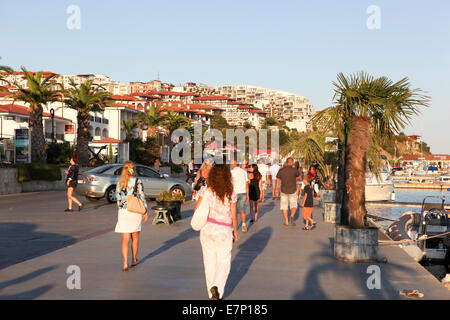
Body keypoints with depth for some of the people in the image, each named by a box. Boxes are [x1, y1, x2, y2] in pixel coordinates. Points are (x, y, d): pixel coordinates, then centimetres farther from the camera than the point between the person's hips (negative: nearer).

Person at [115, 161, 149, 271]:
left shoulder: (120, 183, 2)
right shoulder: (138, 182, -7)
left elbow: (118, 198, 7)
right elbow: (142, 197, -6)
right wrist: (146, 212, 2)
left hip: (123, 212, 1)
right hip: (136, 211, -1)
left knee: (125, 238, 2)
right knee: (135, 236, 17)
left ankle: (125, 263, -8)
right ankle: (134, 259, 30)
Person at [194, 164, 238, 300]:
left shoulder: (206, 191, -8)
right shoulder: (231, 194, -8)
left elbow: (197, 209, -6)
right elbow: (234, 216, -2)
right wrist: (235, 231, 12)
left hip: (207, 229, 1)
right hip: (224, 231, -1)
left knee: (210, 262, 13)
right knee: (223, 262, 10)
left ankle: (212, 294, 19)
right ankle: (217, 286, -13)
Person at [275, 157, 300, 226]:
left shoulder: (281, 170, -3)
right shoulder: (294, 170, -10)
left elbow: (277, 182, 2)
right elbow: (298, 175, 12)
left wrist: (277, 191, 13)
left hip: (284, 191, 1)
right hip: (292, 191, -1)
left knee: (284, 206, 14)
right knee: (293, 206, 11)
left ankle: (286, 222, 13)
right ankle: (292, 216, -18)